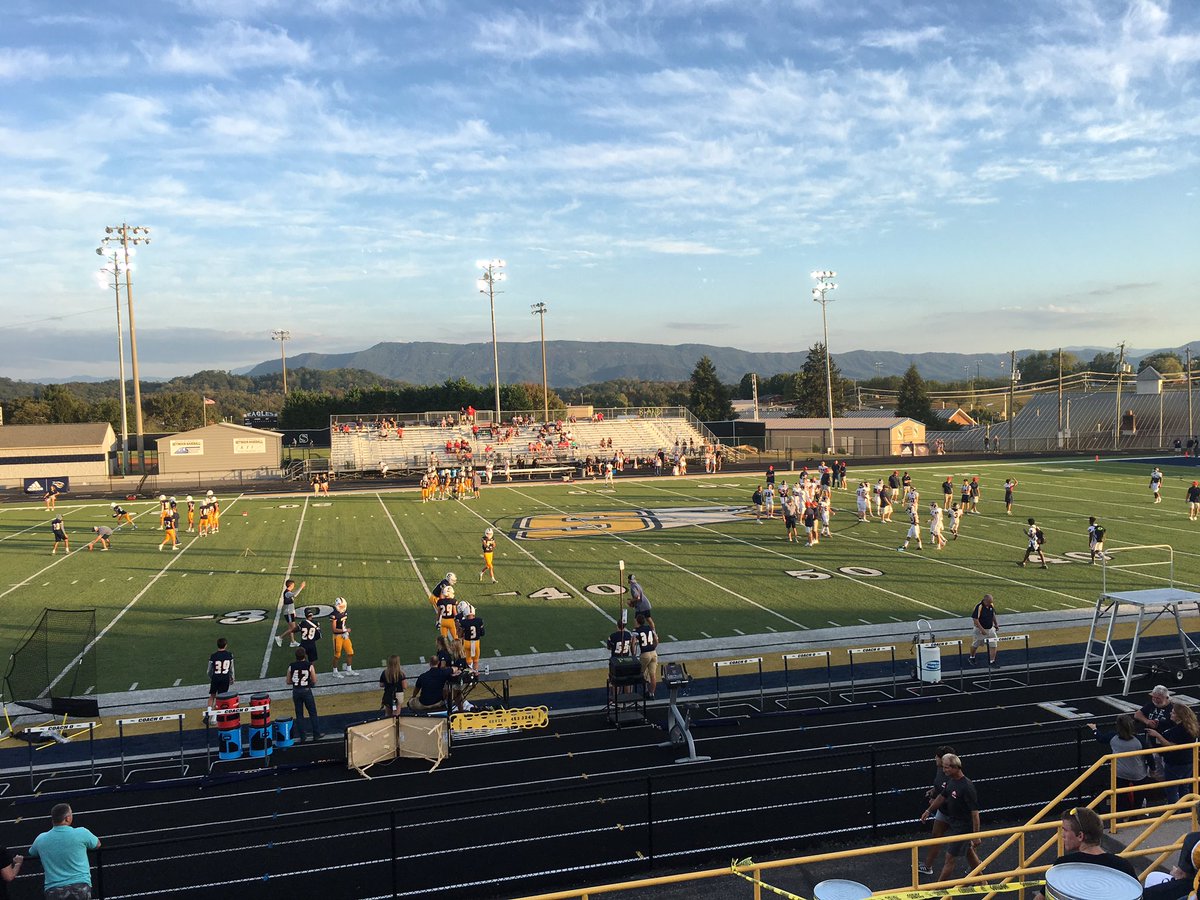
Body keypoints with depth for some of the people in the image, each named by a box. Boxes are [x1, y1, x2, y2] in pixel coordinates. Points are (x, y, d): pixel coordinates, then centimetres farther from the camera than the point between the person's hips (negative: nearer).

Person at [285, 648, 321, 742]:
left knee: (299, 714, 10)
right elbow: (314, 681, -6)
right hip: (307, 691, -2)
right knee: (313, 713, 11)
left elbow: (287, 682, 2)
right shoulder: (309, 666, -9)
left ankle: (302, 737, 13)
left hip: (296, 691, 2)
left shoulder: (291, 666, -4)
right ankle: (316, 735, 15)